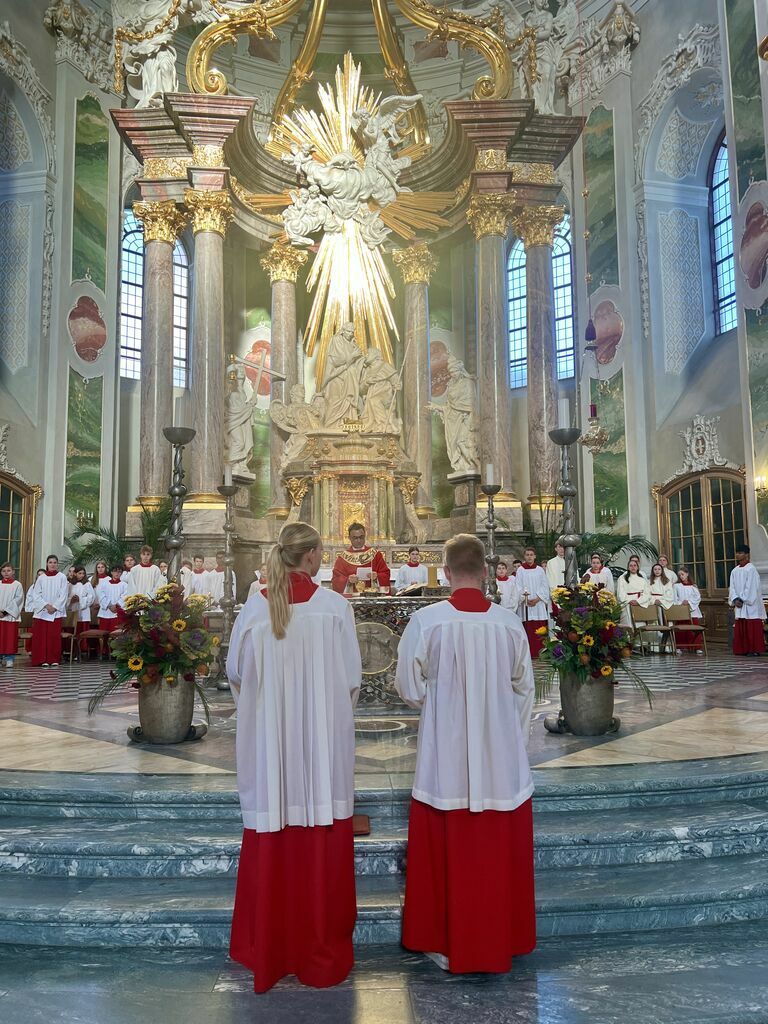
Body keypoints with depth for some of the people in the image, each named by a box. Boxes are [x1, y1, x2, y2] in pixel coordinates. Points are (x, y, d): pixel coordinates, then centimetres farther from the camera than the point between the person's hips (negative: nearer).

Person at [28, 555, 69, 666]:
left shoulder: (62, 577, 4)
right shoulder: (41, 578, 7)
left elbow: (64, 595, -1)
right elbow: (36, 594, 1)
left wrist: (55, 607, -10)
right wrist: (46, 605, -11)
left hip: (56, 611, -1)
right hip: (42, 611, 1)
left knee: (54, 636, -4)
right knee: (42, 635, -3)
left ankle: (54, 659, 2)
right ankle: (43, 659, 2)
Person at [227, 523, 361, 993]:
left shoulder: (255, 607, -5)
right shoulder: (335, 606, -11)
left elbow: (236, 672, 5)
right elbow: (352, 678, -6)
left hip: (270, 739, 2)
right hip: (324, 742, -2)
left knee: (272, 842, 13)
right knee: (322, 844, 9)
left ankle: (268, 947, 28)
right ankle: (322, 950, 22)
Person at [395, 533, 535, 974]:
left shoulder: (426, 621, -14)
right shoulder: (510, 622, -7)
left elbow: (410, 688, -5)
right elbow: (524, 690, 3)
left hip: (446, 760, -2)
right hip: (501, 760, 2)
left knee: (448, 850, 13)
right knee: (499, 851, 15)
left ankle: (448, 943, 26)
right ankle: (500, 941, 30)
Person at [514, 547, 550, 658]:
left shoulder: (540, 570, 9)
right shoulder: (520, 570, 5)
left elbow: (545, 586, 5)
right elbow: (518, 587, 0)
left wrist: (537, 599, -9)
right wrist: (525, 599, -14)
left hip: (539, 603, 1)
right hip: (525, 604, -1)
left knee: (539, 629, -2)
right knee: (527, 629, -5)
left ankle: (539, 651, 3)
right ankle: (528, 653, -3)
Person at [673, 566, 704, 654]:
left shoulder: (693, 586, 10)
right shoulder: (676, 586, 8)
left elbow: (698, 597, 2)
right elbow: (675, 598, 3)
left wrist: (689, 602, -10)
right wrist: (681, 603, -13)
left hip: (692, 610, 0)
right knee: (681, 630, -3)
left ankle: (697, 647, 1)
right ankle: (679, 647, 1)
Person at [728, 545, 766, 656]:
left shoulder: (751, 569, -8)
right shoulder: (734, 571, 12)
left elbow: (751, 587, -13)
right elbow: (732, 587, 8)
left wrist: (742, 600, -13)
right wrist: (735, 599, -7)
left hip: (751, 604, -6)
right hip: (739, 604, 6)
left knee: (752, 628, -4)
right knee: (741, 628, 5)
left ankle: (755, 650, 0)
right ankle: (744, 649, 10)